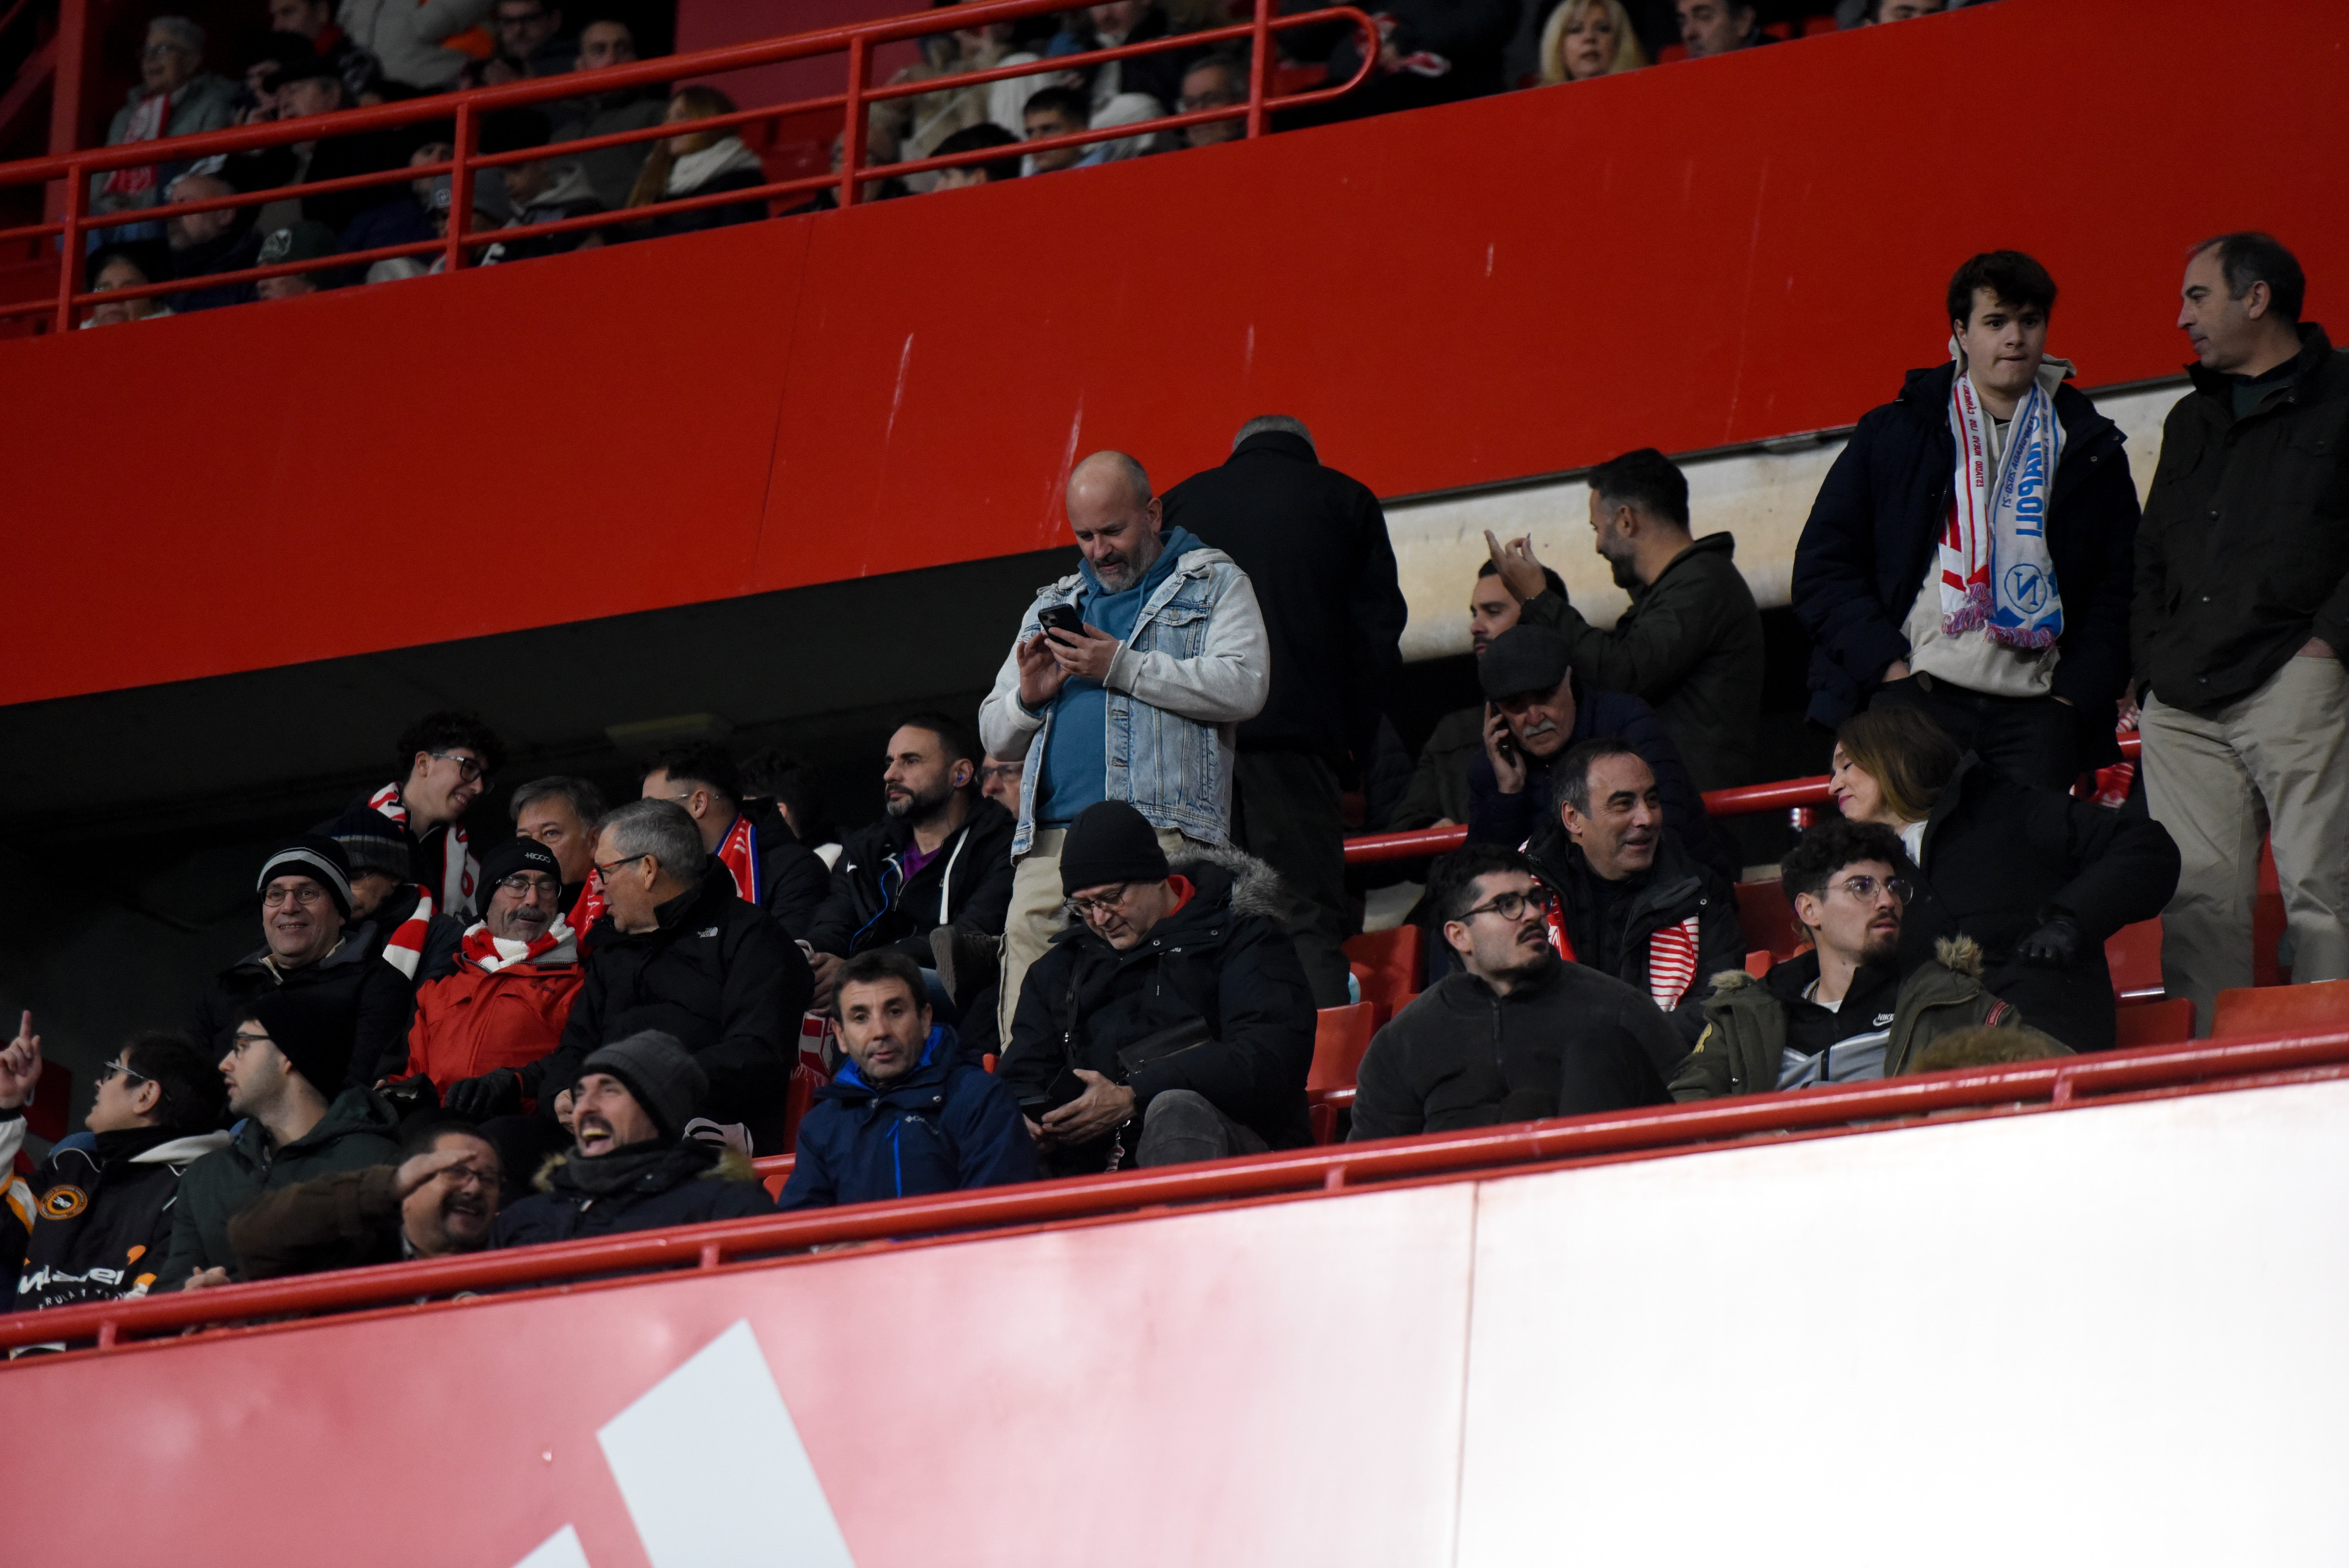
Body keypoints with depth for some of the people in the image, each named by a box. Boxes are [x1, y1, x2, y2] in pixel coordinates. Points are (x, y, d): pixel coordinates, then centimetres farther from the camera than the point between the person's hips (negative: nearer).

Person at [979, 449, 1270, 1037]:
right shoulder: (1051, 607, 29)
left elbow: (1244, 687, -4)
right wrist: (1028, 699, 5)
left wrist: (1122, 668, -7)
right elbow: (996, 735, 29)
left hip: (1164, 835, -5)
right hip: (1051, 841, 5)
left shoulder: (1214, 585, 14)